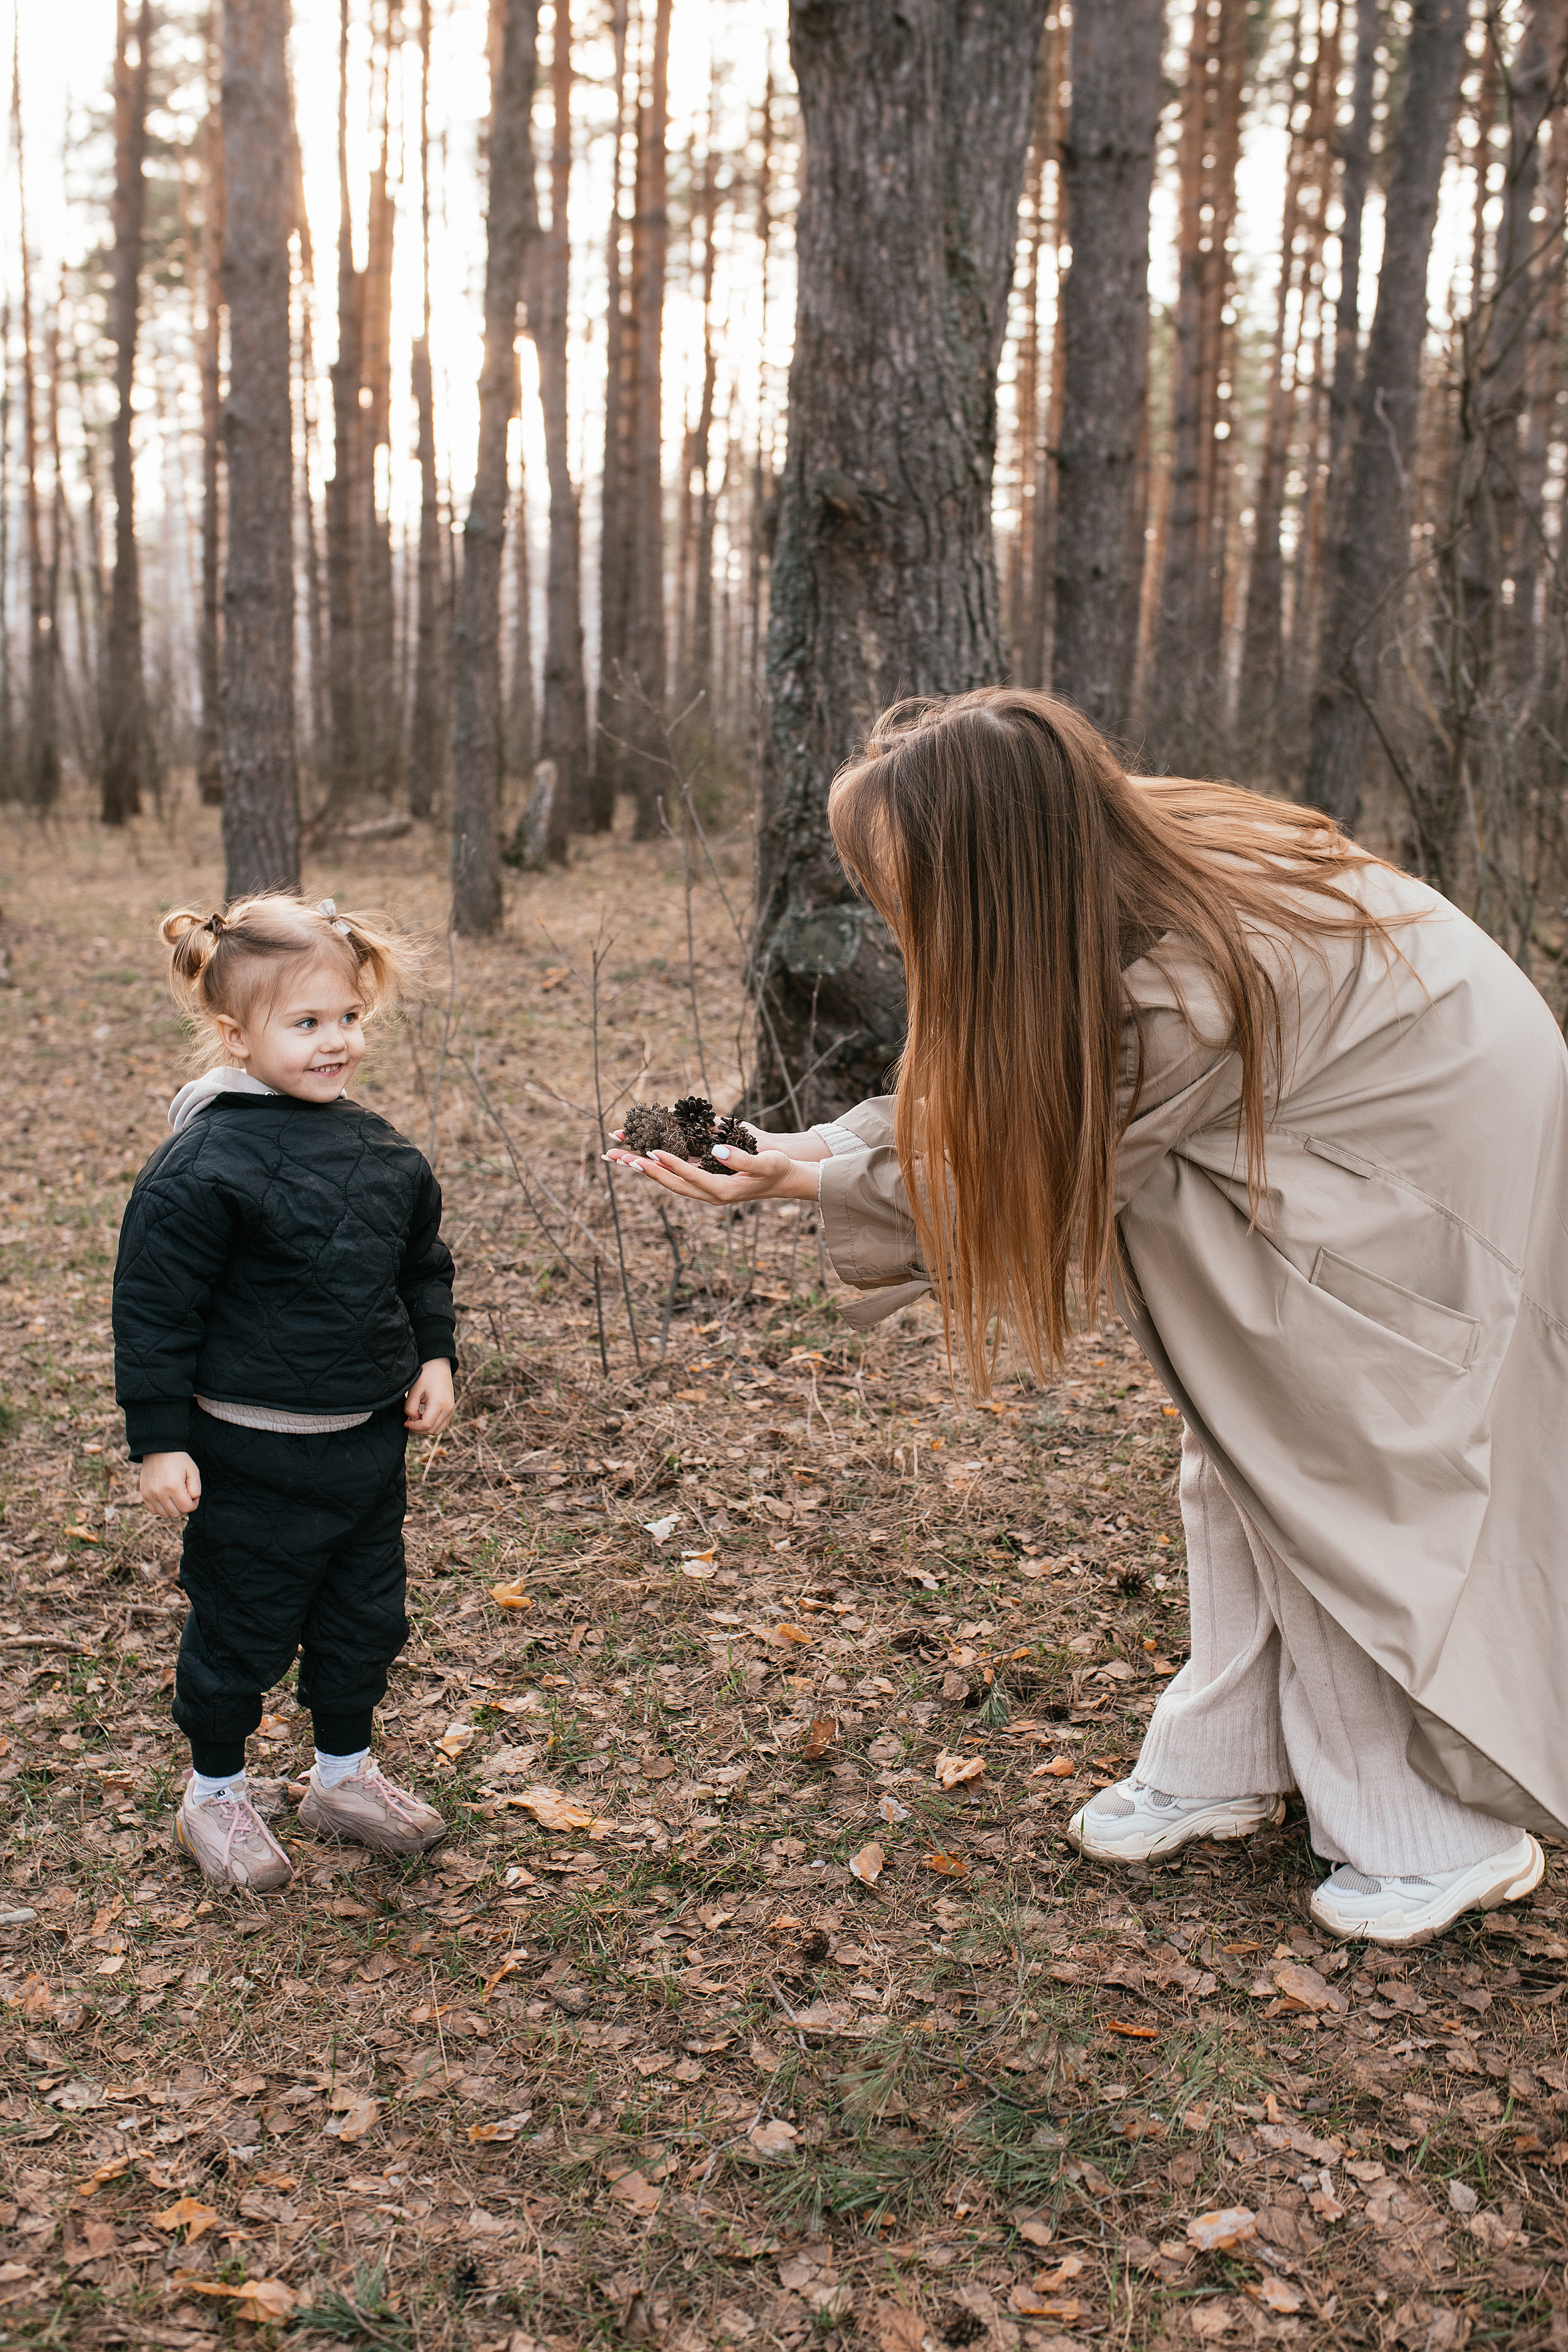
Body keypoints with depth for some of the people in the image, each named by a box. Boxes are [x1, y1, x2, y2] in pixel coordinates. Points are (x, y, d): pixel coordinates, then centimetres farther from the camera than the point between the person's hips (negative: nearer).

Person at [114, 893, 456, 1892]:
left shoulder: (381, 1151, 2)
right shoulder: (202, 1169, -18)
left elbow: (424, 1265, 17)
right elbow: (155, 1311, -15)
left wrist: (434, 1359, 6)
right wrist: (160, 1441, -14)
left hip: (370, 1436, 6)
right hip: (252, 1453, -6)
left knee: (366, 1618, 18)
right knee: (242, 1626, 9)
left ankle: (346, 1774, 39)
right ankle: (216, 1795, 31)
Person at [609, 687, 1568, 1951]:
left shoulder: (1187, 992, -38)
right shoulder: (1097, 869, -15)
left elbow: (1039, 1176, -25)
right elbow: (973, 1117, -4)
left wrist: (812, 1179, -20)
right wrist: (812, 1145, -14)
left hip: (1443, 1128, -8)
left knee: (1372, 1473, -2)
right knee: (1246, 1449, 9)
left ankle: (1454, 1829, 15)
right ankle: (1229, 1760, 22)